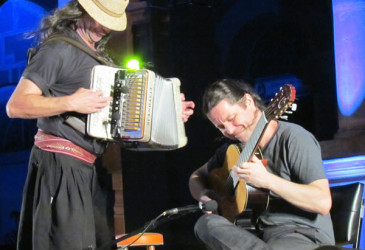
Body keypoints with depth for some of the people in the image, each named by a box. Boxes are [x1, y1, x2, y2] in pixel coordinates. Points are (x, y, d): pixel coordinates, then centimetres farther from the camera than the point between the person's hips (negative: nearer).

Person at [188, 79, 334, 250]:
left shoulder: (293, 138, -9)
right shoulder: (234, 147, 12)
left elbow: (323, 203, -17)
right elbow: (197, 176, 27)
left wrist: (267, 180, -25)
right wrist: (204, 195, 2)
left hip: (306, 234, -7)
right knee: (206, 223, -25)